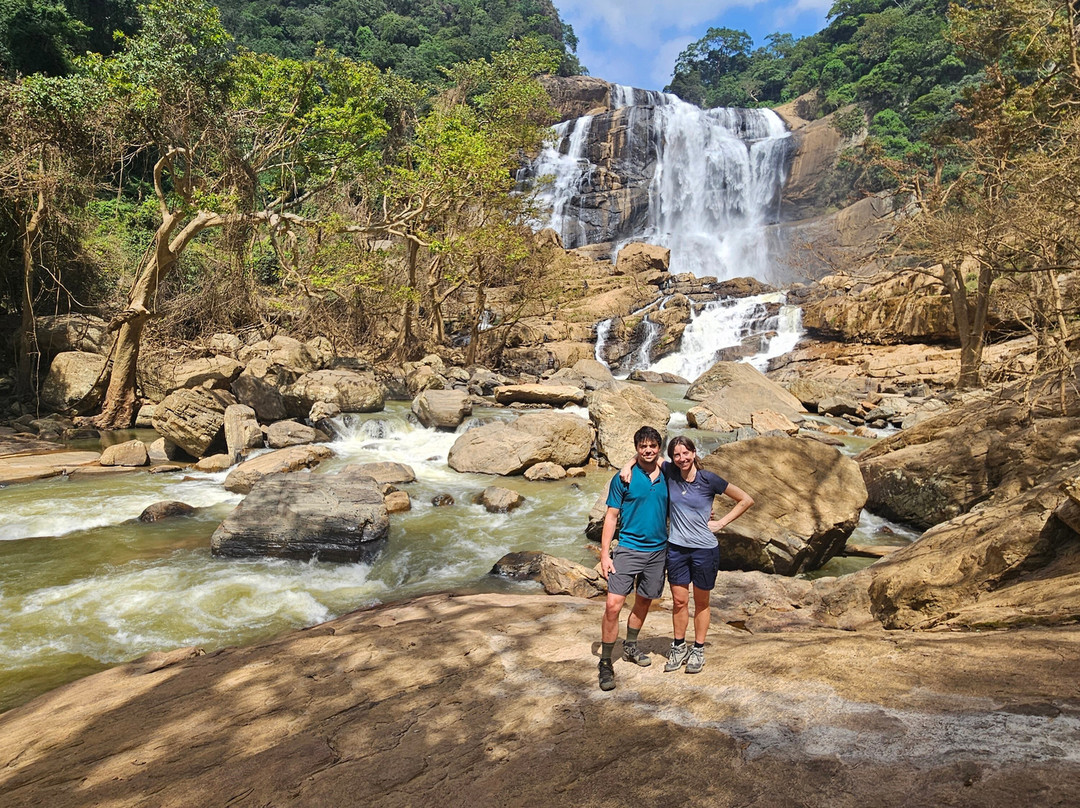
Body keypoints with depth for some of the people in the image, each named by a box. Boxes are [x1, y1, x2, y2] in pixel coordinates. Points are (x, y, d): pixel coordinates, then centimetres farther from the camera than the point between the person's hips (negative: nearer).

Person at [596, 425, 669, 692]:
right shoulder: (624, 478, -7)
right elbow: (611, 516, -5)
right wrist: (604, 553, -10)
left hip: (658, 550, 4)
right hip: (628, 548, -4)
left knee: (644, 601, 18)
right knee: (613, 605, -12)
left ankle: (631, 646, 40)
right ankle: (605, 663, 1)